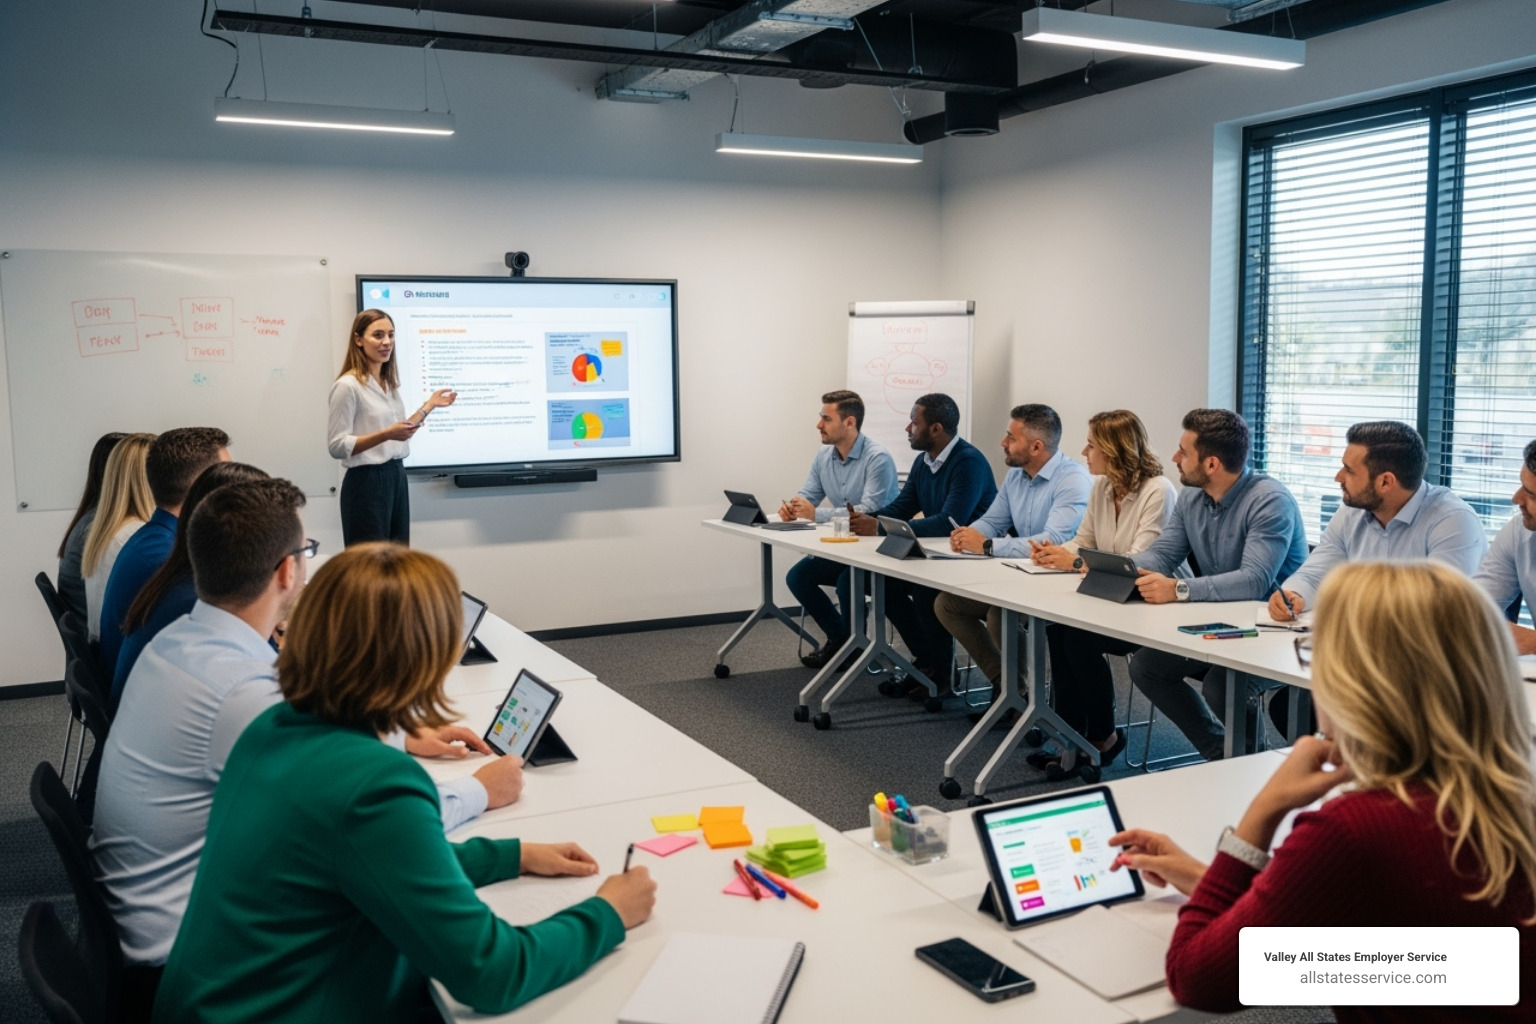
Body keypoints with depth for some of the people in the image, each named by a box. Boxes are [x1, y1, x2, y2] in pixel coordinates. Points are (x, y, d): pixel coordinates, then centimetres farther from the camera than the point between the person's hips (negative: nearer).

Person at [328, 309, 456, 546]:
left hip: (397, 477, 8)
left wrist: (429, 405, 18)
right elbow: (337, 446, -17)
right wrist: (386, 434, -26)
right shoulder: (347, 386, -14)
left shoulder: (389, 382, 13)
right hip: (367, 481, -8)